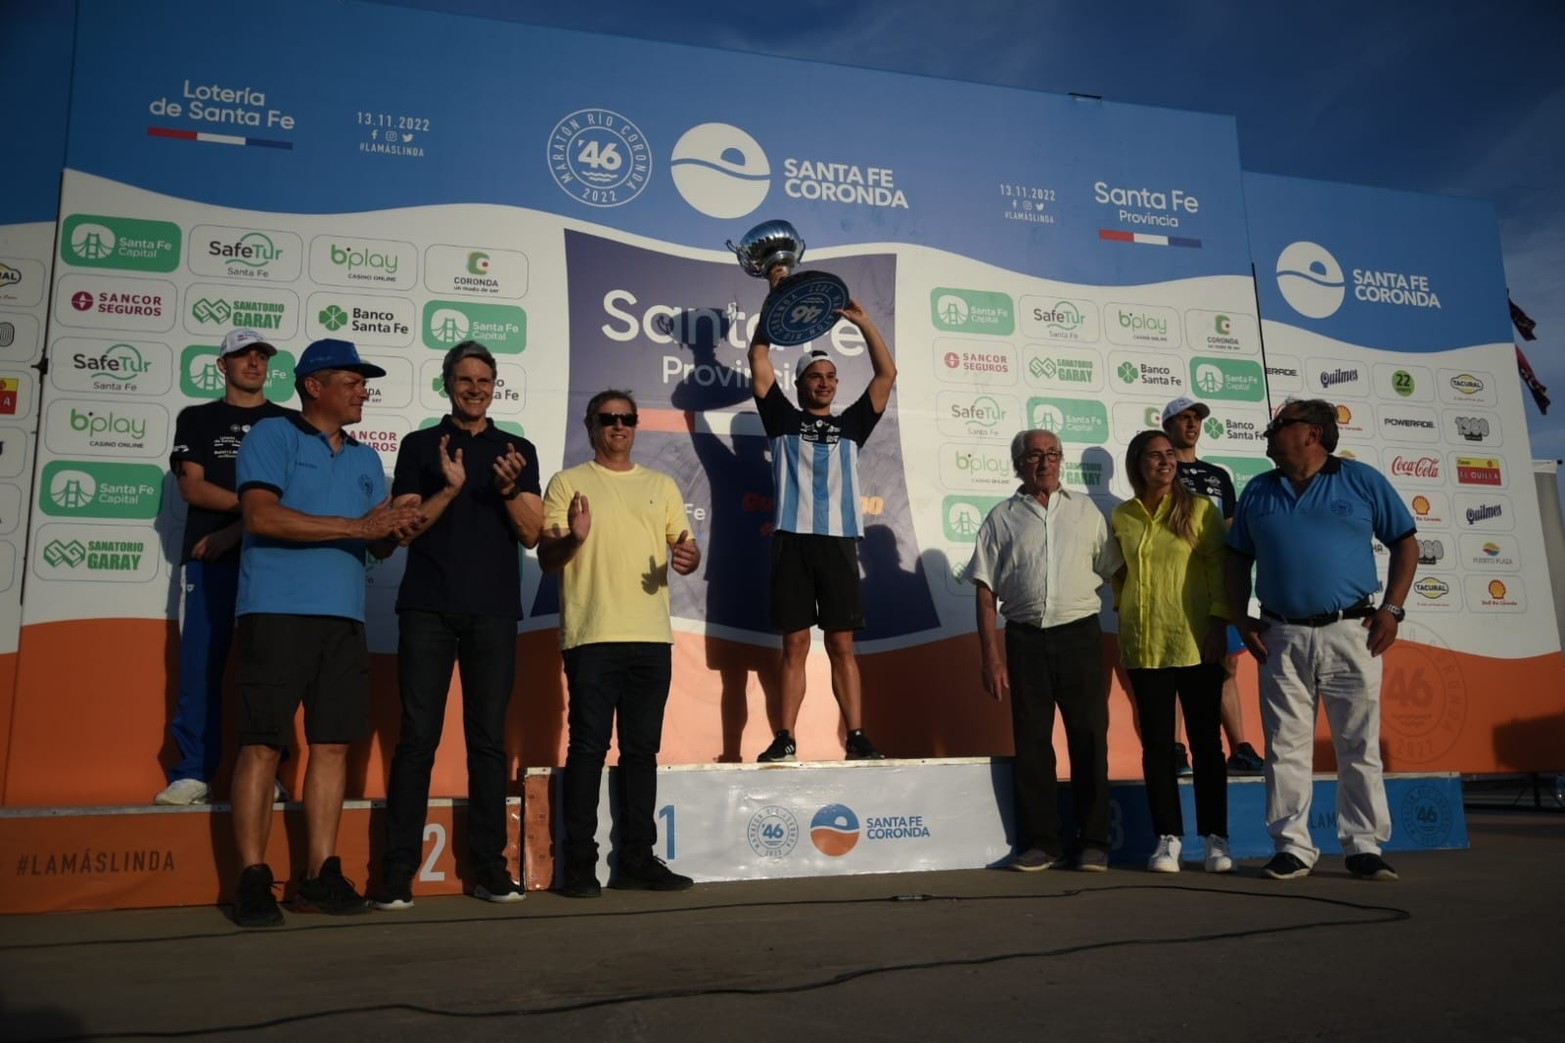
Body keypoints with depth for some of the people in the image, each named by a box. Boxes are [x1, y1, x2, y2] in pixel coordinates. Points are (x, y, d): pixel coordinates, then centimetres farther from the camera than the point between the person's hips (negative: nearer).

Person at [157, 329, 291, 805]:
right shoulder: (196, 419, 15)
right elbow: (191, 488, 3)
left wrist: (236, 530, -9)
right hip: (210, 560, 1)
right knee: (199, 666, -3)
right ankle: (194, 773, 2)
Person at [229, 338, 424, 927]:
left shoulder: (365, 458, 20)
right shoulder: (272, 436, 2)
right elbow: (261, 516, -13)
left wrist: (395, 532, -5)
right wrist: (355, 528, -13)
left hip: (344, 617, 6)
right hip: (277, 611, -6)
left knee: (333, 743, 4)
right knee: (263, 744, -4)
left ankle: (320, 874, 10)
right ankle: (252, 880, 2)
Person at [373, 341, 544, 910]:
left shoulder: (519, 450, 13)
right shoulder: (420, 445, 10)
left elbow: (531, 533, 6)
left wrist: (510, 488, -12)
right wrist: (450, 488, -14)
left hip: (494, 611, 1)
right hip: (428, 608, -1)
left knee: (488, 740, 3)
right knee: (418, 737, -2)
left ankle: (489, 868, 9)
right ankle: (398, 872, 2)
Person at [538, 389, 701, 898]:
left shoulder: (661, 485, 17)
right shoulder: (568, 483, 6)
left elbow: (685, 546, 16)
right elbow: (546, 559, 2)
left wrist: (687, 557, -8)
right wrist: (572, 538, -20)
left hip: (651, 637, 4)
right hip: (592, 636, -4)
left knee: (642, 749, 8)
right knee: (588, 747, -3)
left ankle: (636, 860, 16)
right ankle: (579, 864, 5)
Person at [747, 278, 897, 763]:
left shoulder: (851, 423, 16)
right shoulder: (783, 418, 12)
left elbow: (887, 374, 10)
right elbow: (758, 361, 6)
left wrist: (863, 321, 5)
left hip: (838, 541, 1)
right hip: (792, 540, -1)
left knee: (841, 644, 3)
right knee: (795, 644, 0)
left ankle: (857, 737, 3)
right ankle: (785, 739, 4)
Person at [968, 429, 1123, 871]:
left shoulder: (1085, 510, 11)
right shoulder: (1002, 518, 8)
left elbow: (1114, 573, 9)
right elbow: (986, 592, 4)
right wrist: (991, 657, -3)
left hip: (1080, 635, 0)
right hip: (1026, 639, 0)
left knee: (1090, 739, 3)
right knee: (1032, 743, 3)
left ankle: (1094, 841, 14)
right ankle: (1041, 842, 14)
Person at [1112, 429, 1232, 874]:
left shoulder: (1200, 509, 0)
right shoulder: (1122, 516, 6)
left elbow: (1220, 569, -2)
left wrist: (1219, 626, -9)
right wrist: (1124, 628, 8)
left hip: (1195, 642, -2)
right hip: (1144, 645, 2)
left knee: (1205, 738, 4)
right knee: (1156, 742, 5)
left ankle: (1216, 838, 12)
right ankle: (1168, 837, 12)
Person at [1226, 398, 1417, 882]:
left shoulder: (1363, 481, 4)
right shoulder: (1258, 492, 11)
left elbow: (1406, 544, 6)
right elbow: (1238, 559, 15)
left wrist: (1391, 609, -3)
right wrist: (1241, 620, 4)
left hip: (1350, 633, -2)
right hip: (1282, 638, 2)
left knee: (1360, 748, 3)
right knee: (1286, 748, 4)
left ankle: (1364, 847, 13)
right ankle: (1293, 847, 12)